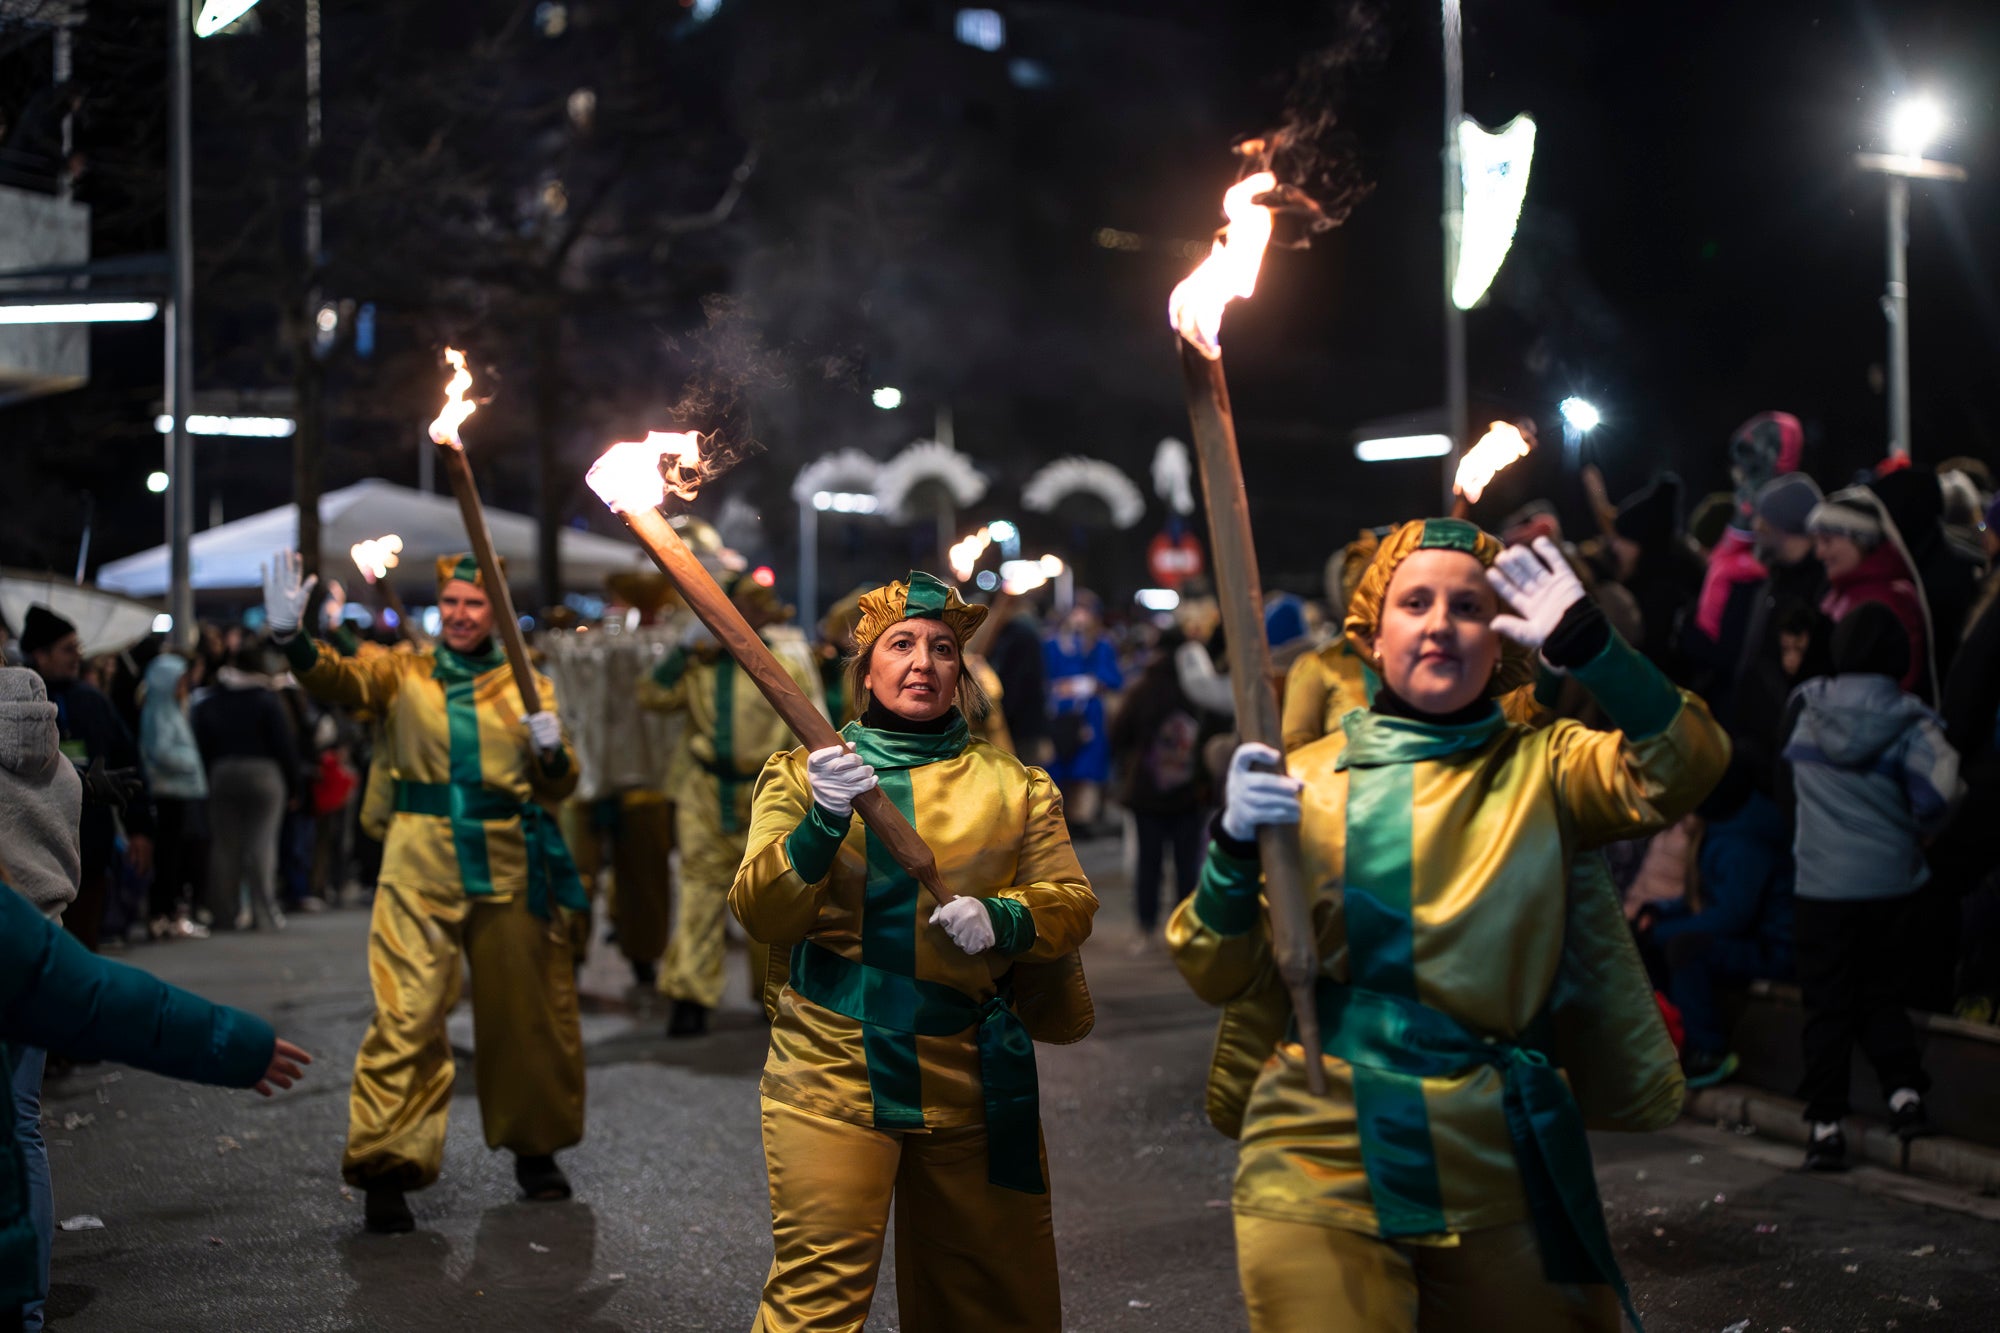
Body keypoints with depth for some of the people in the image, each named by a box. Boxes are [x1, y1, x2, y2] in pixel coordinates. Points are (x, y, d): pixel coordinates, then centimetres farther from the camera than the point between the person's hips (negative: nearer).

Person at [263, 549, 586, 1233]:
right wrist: (290, 636, -33)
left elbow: (557, 788, 9)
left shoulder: (527, 684, 9)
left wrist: (551, 752, -14)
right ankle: (388, 1168, -4)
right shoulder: (403, 673, 6)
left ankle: (535, 1148, 30)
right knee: (406, 1017, -10)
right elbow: (338, 679, -14)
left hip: (510, 869, 2)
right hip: (421, 868, -2)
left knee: (528, 1015, 11)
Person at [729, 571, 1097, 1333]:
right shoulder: (803, 776, 6)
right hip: (833, 1068, -2)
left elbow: (1073, 900, 6)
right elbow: (760, 916, -4)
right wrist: (822, 825, -22)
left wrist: (1003, 919, -16)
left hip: (973, 1079, 3)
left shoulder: (1013, 786, 11)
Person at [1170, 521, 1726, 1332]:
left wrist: (1587, 644, -27)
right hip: (1320, 1173, -1)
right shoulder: (1306, 781, 3)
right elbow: (1220, 977, 1)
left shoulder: (1542, 769, 4)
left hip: (1502, 1175, 2)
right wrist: (1235, 847, -16)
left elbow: (1681, 768, -15)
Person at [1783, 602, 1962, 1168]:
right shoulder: (1907, 720, -9)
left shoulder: (1806, 707, -3)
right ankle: (1904, 1090, 2)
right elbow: (1940, 787, -18)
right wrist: (1914, 828, 2)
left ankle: (1826, 1126, 5)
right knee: (1881, 992, 18)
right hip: (1888, 881, 0)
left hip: (1819, 883, 0)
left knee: (1827, 1004, 6)